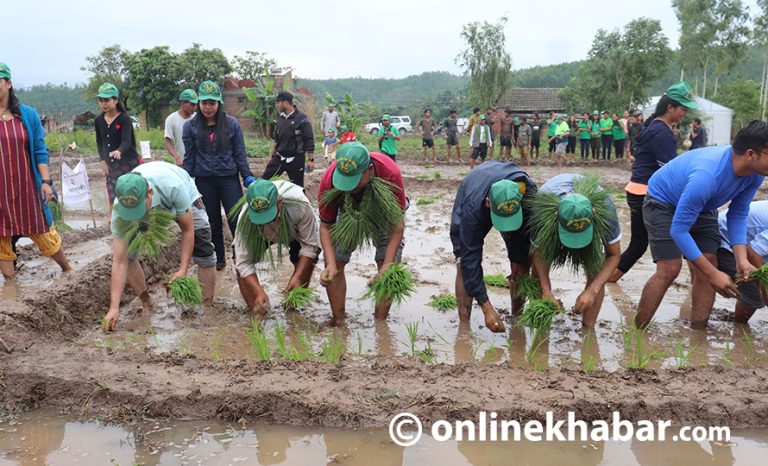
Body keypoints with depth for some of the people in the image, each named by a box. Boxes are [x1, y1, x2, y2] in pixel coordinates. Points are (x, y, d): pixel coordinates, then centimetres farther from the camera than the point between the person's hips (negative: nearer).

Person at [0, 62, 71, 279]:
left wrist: (46, 181, -3)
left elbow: (40, 151, 4)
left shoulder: (27, 114, 2)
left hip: (27, 189, 0)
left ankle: (68, 271, 26)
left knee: (45, 235, 9)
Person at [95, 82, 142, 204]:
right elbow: (99, 142, 17)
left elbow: (127, 141, -23)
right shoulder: (99, 121, 6)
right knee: (114, 202, 2)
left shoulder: (124, 119, -10)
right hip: (111, 166, 5)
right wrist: (102, 160, 3)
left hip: (129, 164, -5)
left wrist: (119, 151, -44)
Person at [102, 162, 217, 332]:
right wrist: (114, 307, -38)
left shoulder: (173, 187, -46)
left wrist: (183, 269, -36)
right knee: (125, 252, -13)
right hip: (152, 209, 2)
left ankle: (208, 306, 5)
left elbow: (188, 230, -29)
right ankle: (147, 306, 5)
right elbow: (119, 261, -34)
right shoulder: (120, 208, -37)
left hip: (185, 198, -2)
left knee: (204, 253, -15)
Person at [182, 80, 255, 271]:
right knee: (213, 223, 13)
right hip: (204, 181, 2)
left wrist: (248, 178, -4)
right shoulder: (190, 126, 1)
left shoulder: (232, 123, -2)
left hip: (229, 178, -1)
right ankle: (219, 258, 26)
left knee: (237, 221, -5)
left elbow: (240, 154, 1)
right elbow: (189, 158, 5)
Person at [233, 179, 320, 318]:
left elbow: (309, 245, -29)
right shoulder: (245, 218, -41)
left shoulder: (300, 207, -44)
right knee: (239, 258, -20)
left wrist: (298, 276, -38)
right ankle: (255, 314, -5)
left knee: (307, 263, -20)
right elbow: (244, 262, -34)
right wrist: (259, 292, -45)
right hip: (261, 233, 0)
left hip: (296, 231, 0)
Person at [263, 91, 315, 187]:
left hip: (296, 160, -6)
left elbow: (309, 140, -12)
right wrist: (272, 156, 21)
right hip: (279, 158, 6)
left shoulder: (302, 119, -11)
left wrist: (310, 159, -16)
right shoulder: (281, 118, 9)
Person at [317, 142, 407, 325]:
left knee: (389, 267, -14)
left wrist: (387, 265, -38)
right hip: (349, 213, 2)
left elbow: (397, 223, -31)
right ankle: (338, 324, 5)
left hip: (384, 213, -1)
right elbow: (326, 226, -23)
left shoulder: (390, 174, -41)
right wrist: (331, 265, -35)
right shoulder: (329, 180, -35)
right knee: (333, 262, -8)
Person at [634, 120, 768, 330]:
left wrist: (742, 259, -20)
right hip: (663, 201, -7)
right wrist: (713, 274, -34)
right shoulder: (706, 176, -42)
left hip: (702, 206, 7)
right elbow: (678, 230, -35)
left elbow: (738, 215, -5)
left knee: (708, 266, -4)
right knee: (669, 269, -17)